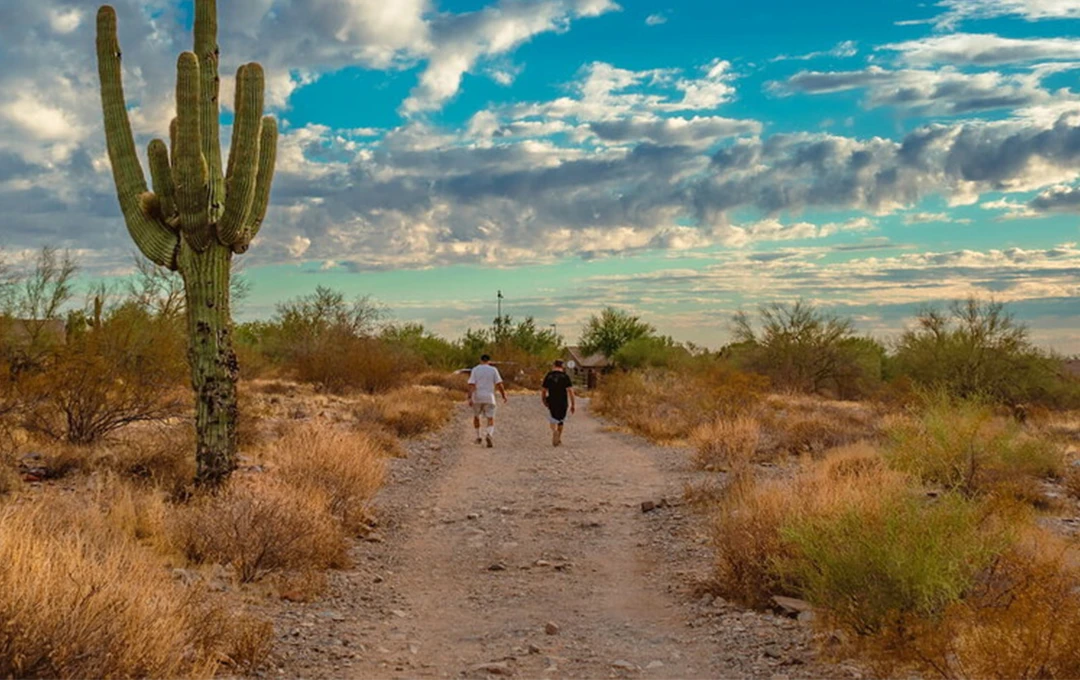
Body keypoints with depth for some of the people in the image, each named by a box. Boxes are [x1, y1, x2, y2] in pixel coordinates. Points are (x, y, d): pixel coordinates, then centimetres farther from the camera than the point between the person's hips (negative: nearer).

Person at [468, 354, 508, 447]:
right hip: (489, 398, -1)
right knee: (490, 419, 1)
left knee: (476, 416, 23)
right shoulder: (493, 370, 3)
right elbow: (499, 384, -3)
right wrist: (504, 396, 7)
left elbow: (471, 385, -6)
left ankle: (478, 437, 25)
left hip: (477, 398, 1)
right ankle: (489, 435, -27)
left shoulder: (475, 369, 3)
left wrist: (470, 398, -11)